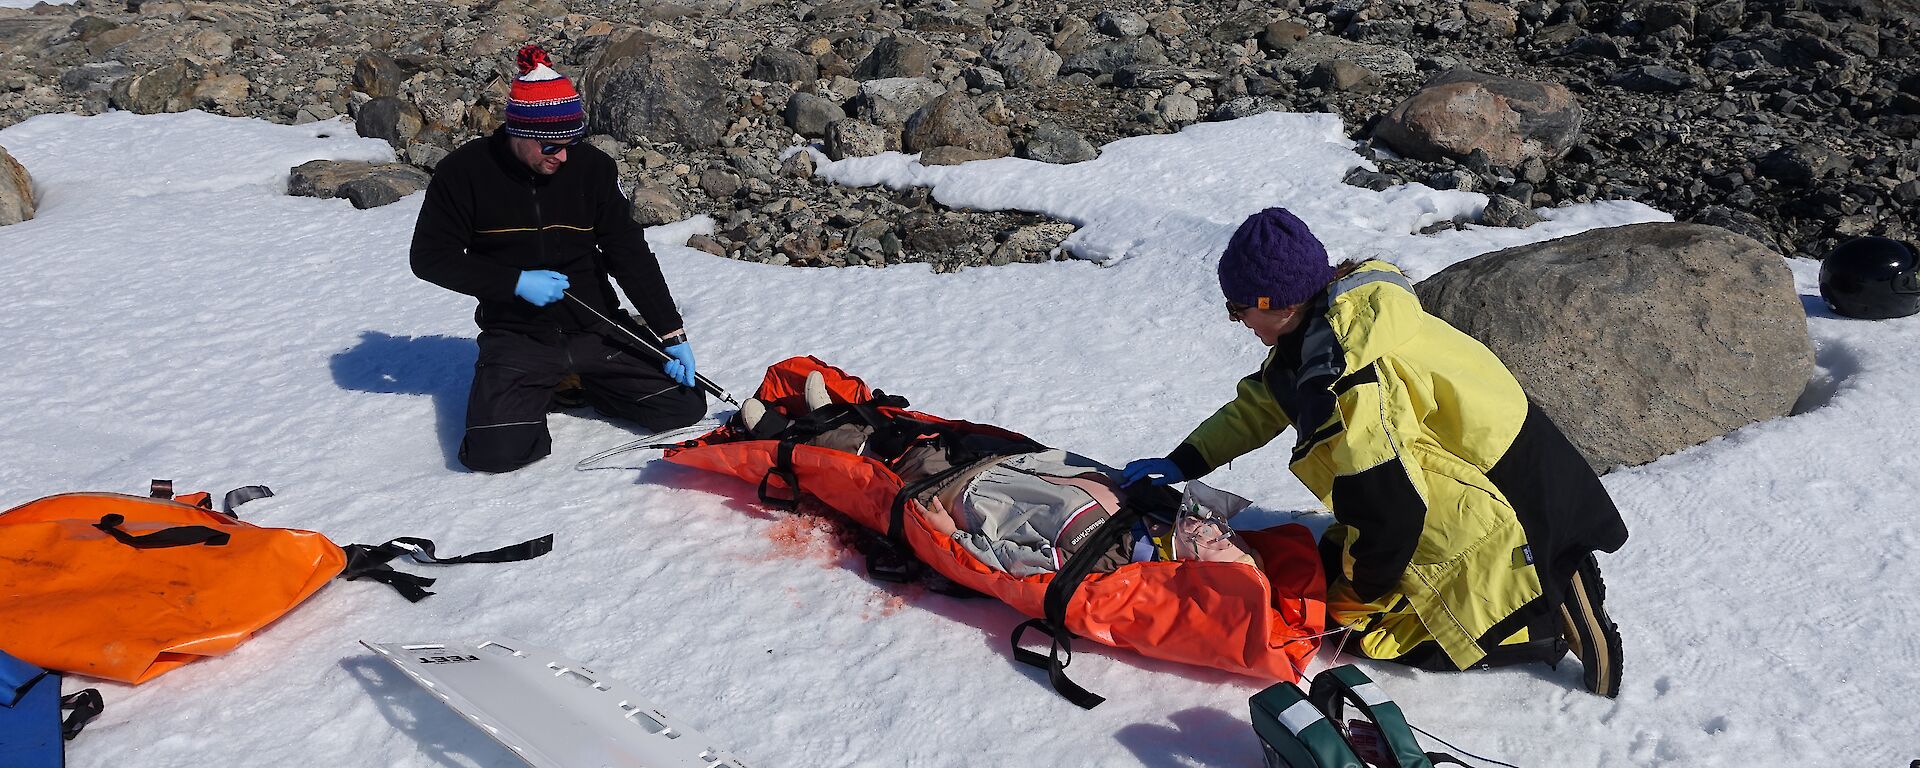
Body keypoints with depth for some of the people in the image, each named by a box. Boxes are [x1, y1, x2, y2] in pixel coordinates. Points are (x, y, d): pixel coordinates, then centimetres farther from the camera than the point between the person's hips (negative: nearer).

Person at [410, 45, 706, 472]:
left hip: (596, 329, 2)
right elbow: (430, 257, -5)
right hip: (517, 337, -2)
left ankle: (585, 384, 17)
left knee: (684, 407, -10)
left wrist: (671, 333, -7)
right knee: (495, 452, -24)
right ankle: (541, 391, 11)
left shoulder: (592, 168, -4)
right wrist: (517, 282, -16)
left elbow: (631, 255, -1)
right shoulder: (467, 172, -9)